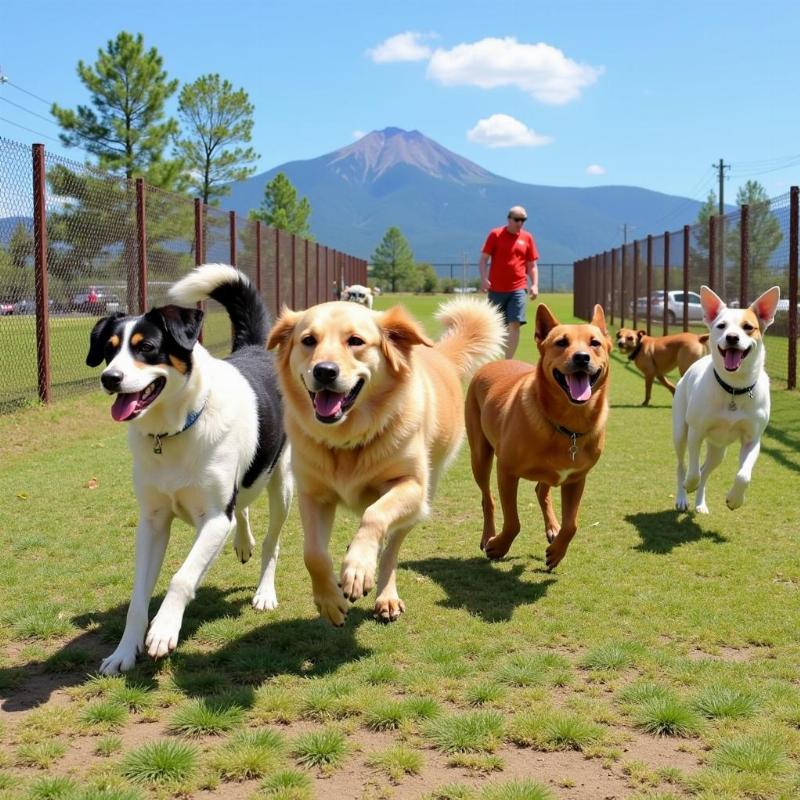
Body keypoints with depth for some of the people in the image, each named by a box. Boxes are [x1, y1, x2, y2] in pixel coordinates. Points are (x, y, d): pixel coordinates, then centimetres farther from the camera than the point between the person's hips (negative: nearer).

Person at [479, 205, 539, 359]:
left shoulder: (527, 238, 8)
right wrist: (484, 278, -16)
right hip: (496, 289, -1)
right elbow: (483, 259, 0)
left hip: (518, 289, 1)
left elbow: (532, 265, 12)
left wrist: (534, 284, -2)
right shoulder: (495, 234, 1)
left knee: (514, 324, -11)